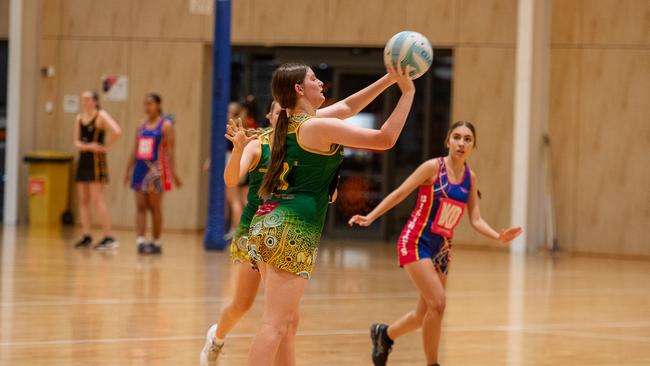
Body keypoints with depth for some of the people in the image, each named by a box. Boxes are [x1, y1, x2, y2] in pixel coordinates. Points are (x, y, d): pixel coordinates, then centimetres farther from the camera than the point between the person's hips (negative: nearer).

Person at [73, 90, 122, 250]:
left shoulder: (101, 116, -8)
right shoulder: (79, 118, 12)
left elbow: (117, 132, -23)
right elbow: (77, 142, 6)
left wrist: (106, 146, -14)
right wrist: (88, 146, -13)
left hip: (96, 159, -7)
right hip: (83, 159, 7)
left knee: (97, 199, -11)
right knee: (83, 200, 8)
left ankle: (109, 238, -10)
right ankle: (86, 236, 14)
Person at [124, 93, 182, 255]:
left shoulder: (165, 125, -4)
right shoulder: (142, 125, 13)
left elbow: (170, 150, -10)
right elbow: (135, 150, 17)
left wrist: (173, 173, -17)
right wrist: (128, 170, 14)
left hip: (156, 169, -5)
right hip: (140, 167, 5)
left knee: (155, 207, 2)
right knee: (140, 206, -4)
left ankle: (156, 242, 10)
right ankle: (140, 240, -9)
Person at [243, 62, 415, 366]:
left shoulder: (293, 122, 17)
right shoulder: (318, 126, -9)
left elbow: (346, 107, 30)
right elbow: (385, 139, -8)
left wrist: (388, 79, 27)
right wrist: (407, 93, 0)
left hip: (268, 224, 9)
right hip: (292, 229, -9)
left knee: (289, 322, 15)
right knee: (275, 324, -14)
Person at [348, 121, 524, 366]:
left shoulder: (470, 178, 5)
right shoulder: (433, 167, -11)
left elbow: (475, 220, 4)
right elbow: (399, 194, -8)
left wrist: (498, 236, -13)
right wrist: (370, 217, -15)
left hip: (441, 248, 7)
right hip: (416, 242, -6)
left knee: (425, 315, 12)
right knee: (437, 303, -20)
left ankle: (384, 334, 39)